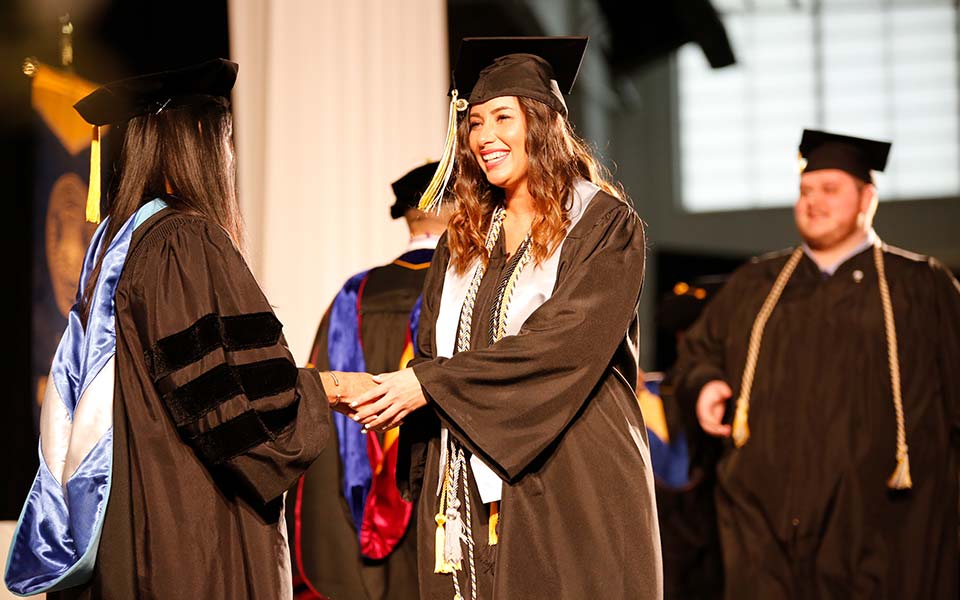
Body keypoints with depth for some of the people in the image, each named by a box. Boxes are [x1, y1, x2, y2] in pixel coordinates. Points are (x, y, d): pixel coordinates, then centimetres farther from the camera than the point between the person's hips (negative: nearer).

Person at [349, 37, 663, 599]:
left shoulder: (604, 224, -5)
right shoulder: (465, 239, 14)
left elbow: (562, 342, -16)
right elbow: (433, 353, 11)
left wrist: (429, 384, -18)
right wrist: (377, 392, -11)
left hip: (568, 486, -5)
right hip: (470, 495, 5)